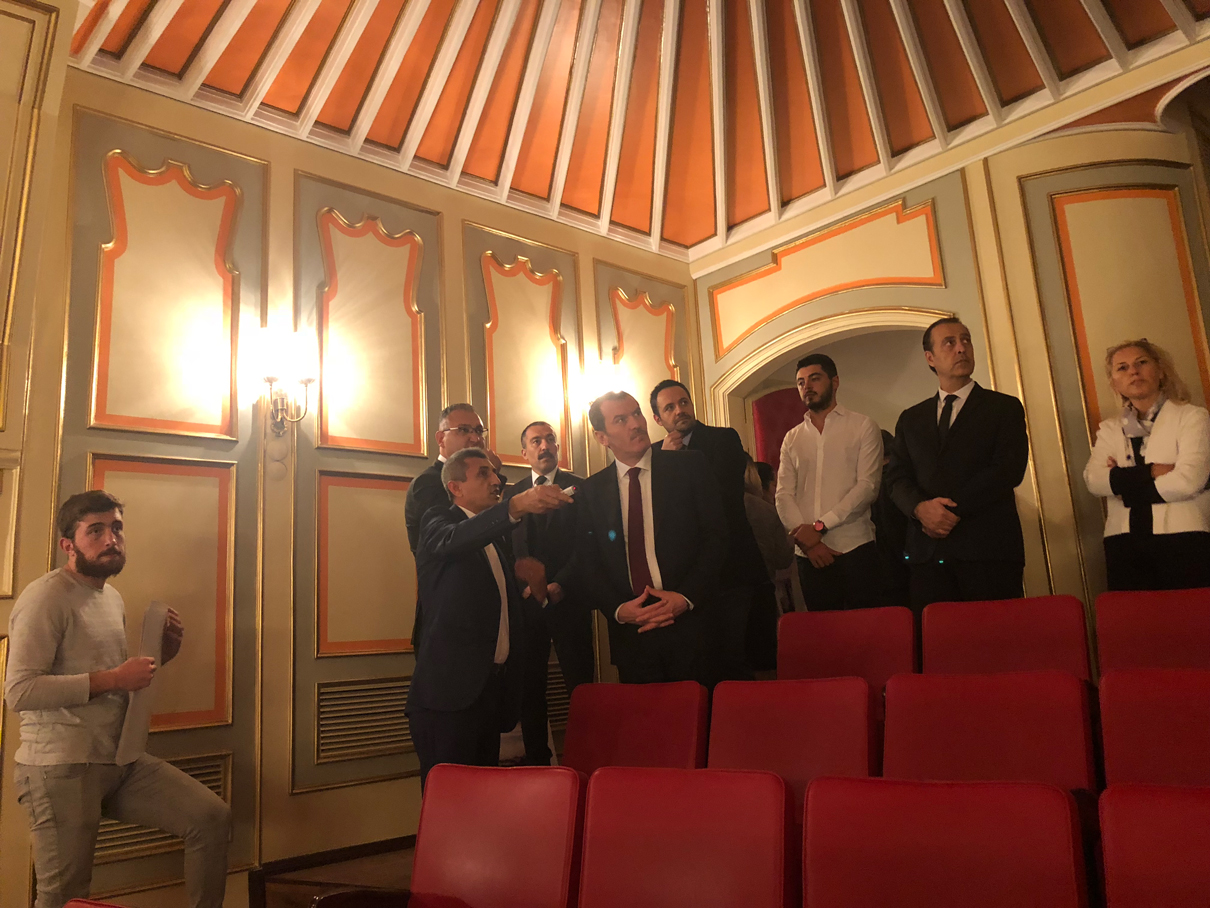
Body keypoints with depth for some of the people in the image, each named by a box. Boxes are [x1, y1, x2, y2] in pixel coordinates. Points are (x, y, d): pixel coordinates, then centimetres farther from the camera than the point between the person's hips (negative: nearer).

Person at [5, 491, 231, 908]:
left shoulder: (114, 598, 16)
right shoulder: (46, 597, -11)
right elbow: (19, 691, -20)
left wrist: (161, 653, 8)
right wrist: (112, 679, -22)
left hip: (121, 760, 7)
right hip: (62, 768, -7)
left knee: (213, 817, -3)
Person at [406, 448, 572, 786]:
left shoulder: (498, 536, 19)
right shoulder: (438, 523, -3)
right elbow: (452, 540, -29)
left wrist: (535, 589, 2)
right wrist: (516, 505, -44)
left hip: (493, 688, 7)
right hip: (450, 690, -7)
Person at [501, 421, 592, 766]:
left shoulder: (580, 488, 5)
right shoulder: (511, 494, 13)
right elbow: (505, 548, 10)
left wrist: (560, 584, -11)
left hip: (568, 599, -2)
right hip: (526, 603, 2)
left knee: (580, 686, -2)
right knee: (529, 688, 5)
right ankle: (537, 760, 15)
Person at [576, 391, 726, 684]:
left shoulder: (690, 466, 1)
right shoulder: (590, 491, 7)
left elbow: (716, 536, -2)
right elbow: (587, 564, 7)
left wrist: (686, 597, -12)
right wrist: (618, 609, -9)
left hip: (691, 623, -1)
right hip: (630, 632, 2)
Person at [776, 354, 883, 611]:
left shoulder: (863, 427, 4)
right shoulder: (791, 439, 14)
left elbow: (867, 486, -8)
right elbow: (783, 495, 5)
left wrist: (820, 526, -15)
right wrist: (805, 538, -11)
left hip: (855, 549, -3)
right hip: (810, 555, 3)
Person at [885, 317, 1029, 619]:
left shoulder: (1004, 407, 9)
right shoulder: (911, 418, 19)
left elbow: (1010, 468, -4)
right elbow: (897, 477, 10)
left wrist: (954, 510, -12)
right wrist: (920, 508, -11)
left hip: (989, 549, -2)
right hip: (928, 553, 3)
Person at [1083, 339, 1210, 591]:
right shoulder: (1109, 429, 14)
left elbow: (1188, 480, -11)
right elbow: (1093, 480, -3)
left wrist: (1123, 481, -1)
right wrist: (1150, 471, -14)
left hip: (1182, 540, -3)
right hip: (1124, 544, 3)